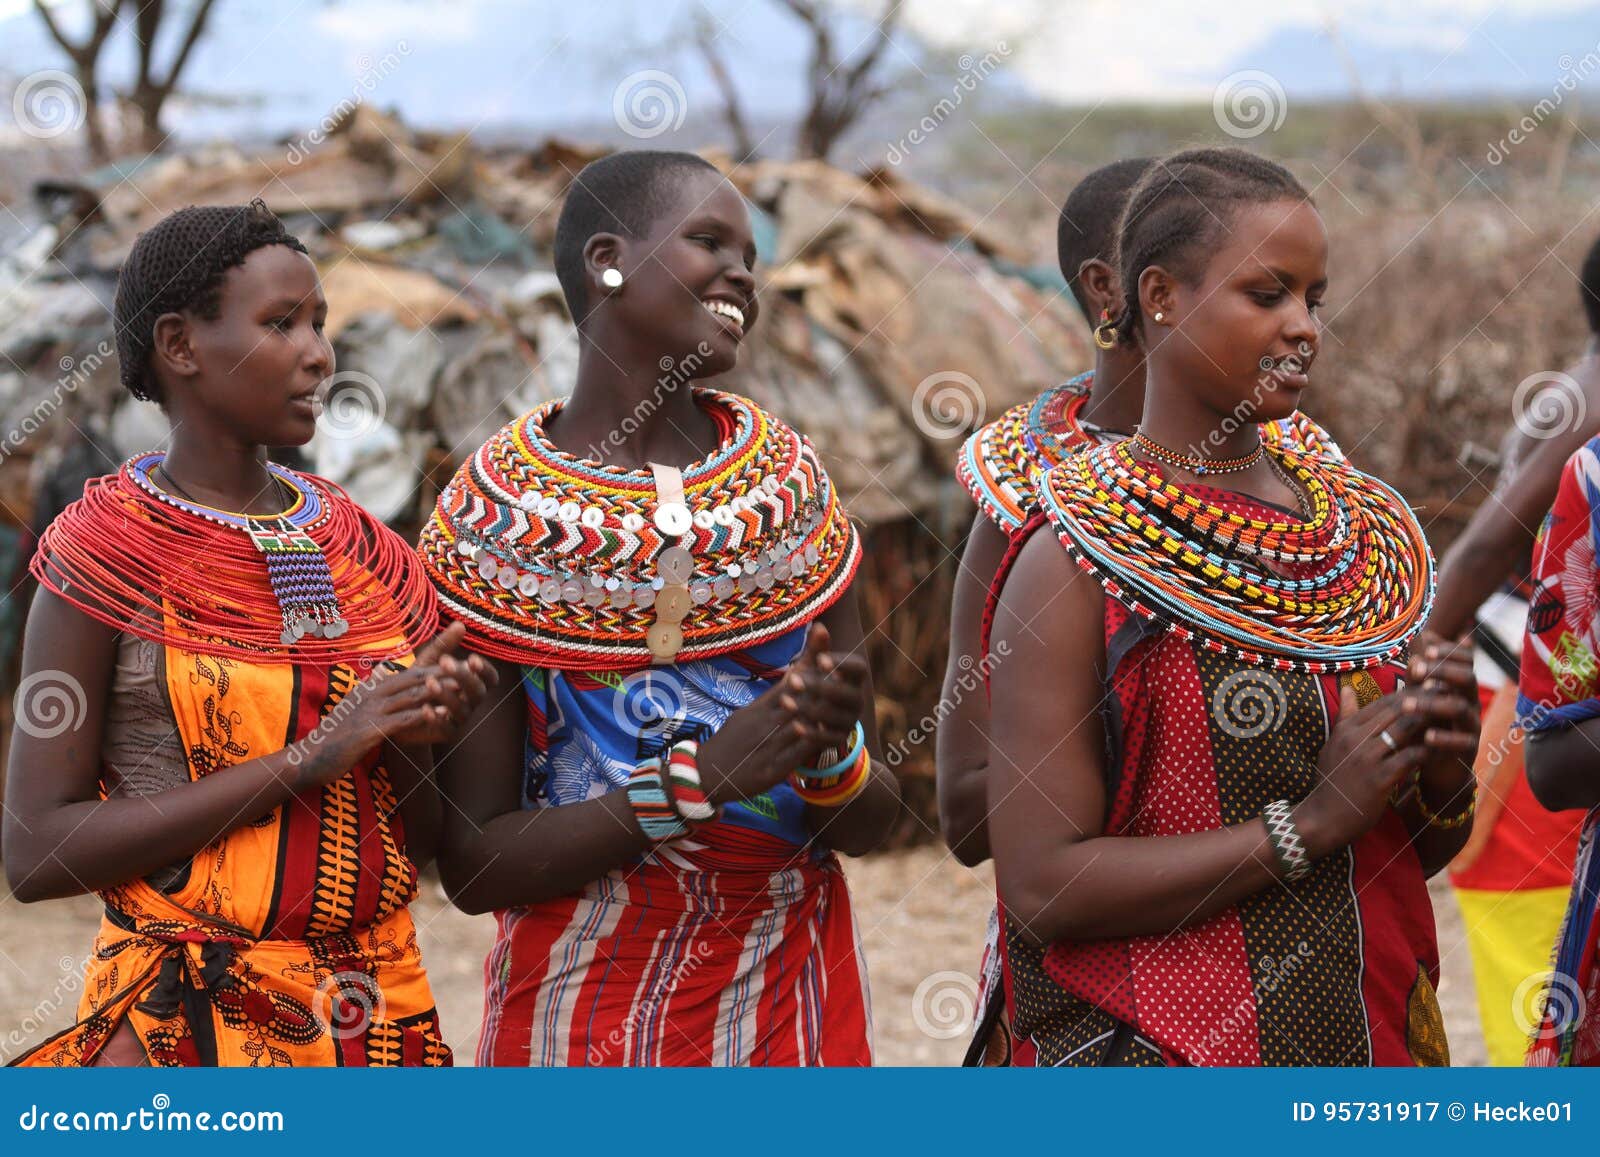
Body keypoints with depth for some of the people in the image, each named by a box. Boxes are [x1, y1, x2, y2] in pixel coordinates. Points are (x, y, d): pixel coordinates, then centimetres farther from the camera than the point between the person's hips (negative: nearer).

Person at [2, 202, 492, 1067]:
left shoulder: (362, 548, 6)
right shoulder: (105, 551, -9)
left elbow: (421, 840, 12)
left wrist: (414, 741, -11)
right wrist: (308, 758, -20)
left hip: (378, 1011, 5)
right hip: (187, 1019, -5)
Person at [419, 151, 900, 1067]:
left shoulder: (791, 484, 2)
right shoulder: (492, 519, -9)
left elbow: (872, 823, 3)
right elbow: (473, 865, -13)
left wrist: (833, 754, -18)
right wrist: (701, 779, -22)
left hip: (792, 989, 3)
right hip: (586, 1001, -3)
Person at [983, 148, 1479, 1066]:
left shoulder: (1365, 526, 6)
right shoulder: (1072, 558, -12)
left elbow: (1414, 855, 14)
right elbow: (1042, 887, -19)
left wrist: (1445, 782, -8)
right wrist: (1307, 824, -20)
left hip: (1372, 1024, 6)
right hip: (1156, 1047, -6)